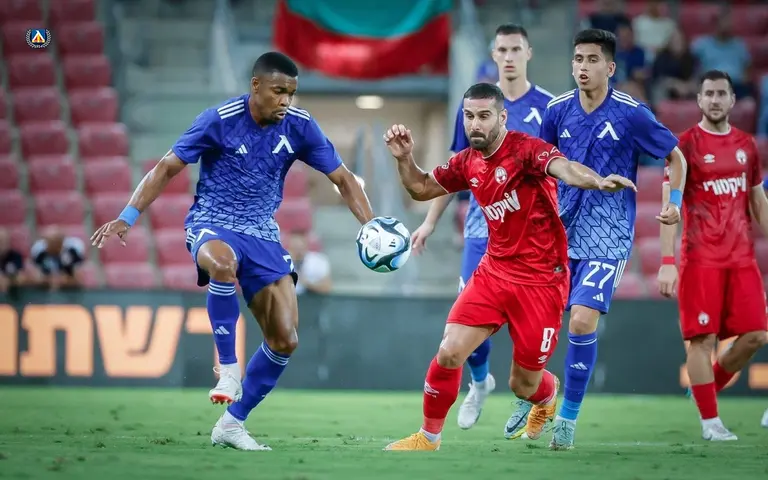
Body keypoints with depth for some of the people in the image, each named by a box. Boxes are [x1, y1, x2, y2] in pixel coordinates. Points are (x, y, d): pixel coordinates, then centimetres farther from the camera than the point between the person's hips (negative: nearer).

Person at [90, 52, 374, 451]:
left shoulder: (299, 126, -5)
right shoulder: (219, 120, -15)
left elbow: (342, 178, 3)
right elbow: (168, 167, -9)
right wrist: (128, 217, -19)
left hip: (262, 234, 4)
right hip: (211, 225, -4)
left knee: (285, 340, -7)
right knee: (223, 263, -43)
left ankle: (231, 424, 7)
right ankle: (228, 367, -27)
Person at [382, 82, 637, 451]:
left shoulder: (526, 149, -17)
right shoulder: (467, 163, 4)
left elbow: (564, 169, -37)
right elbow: (421, 189, 19)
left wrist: (597, 181, -59)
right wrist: (404, 158, -1)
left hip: (542, 281, -5)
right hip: (494, 272, 5)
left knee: (523, 386, 4)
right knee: (449, 352, -11)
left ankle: (548, 395, 43)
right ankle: (428, 437, 9)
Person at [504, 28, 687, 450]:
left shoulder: (632, 114, -10)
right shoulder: (558, 111, 1)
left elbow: (675, 157, 1)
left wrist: (674, 203, -12)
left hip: (607, 238, -4)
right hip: (561, 230, 4)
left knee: (582, 321, -16)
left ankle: (568, 418, -2)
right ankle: (530, 400, 27)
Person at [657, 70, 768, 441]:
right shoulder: (686, 145, -4)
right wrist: (667, 262, -15)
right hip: (700, 259, -5)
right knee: (702, 338, -5)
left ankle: (711, 386, 22)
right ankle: (710, 421, 2)